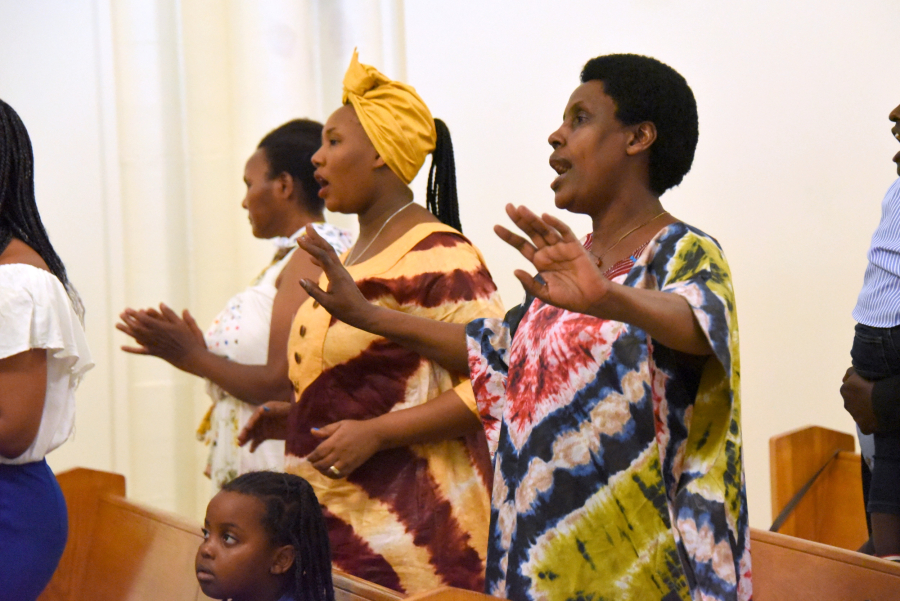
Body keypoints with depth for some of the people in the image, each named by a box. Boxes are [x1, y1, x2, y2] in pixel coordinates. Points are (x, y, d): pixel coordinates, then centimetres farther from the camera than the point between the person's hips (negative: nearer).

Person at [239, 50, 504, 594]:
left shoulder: (436, 255, -12)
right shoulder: (358, 254, 17)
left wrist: (375, 433, -22)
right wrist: (296, 416, 13)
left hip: (403, 519, -9)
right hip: (331, 511, 9)